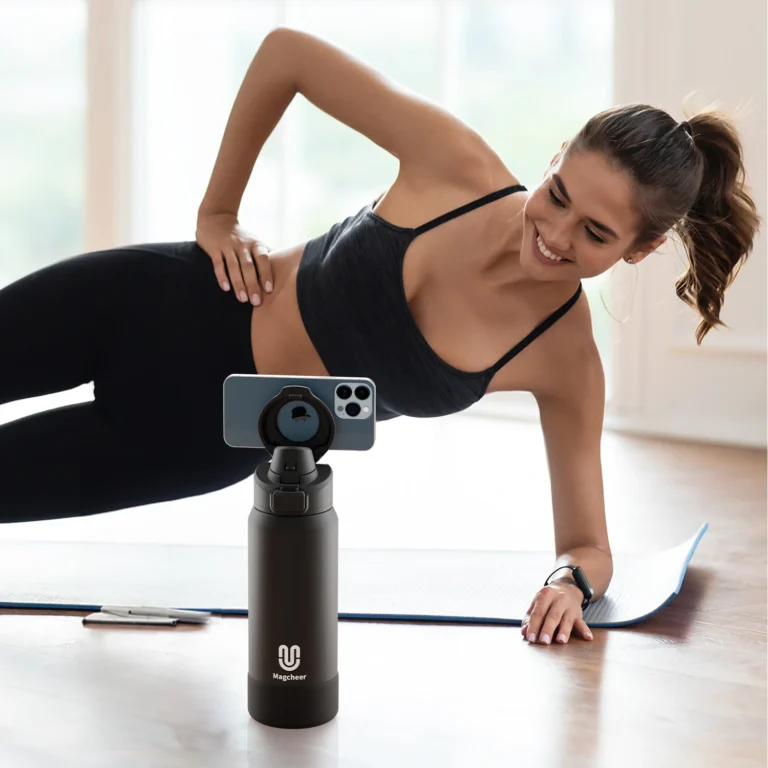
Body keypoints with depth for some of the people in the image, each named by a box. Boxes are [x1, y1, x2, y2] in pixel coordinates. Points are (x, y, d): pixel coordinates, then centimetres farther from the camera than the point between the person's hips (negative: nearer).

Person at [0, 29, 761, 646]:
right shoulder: (457, 164, -20)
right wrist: (215, 211, -7)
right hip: (166, 304, 0)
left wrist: (573, 579, -31)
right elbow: (286, 52, -9)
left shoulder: (567, 364, -18)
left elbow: (588, 545, -8)